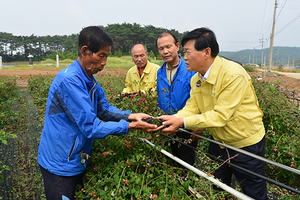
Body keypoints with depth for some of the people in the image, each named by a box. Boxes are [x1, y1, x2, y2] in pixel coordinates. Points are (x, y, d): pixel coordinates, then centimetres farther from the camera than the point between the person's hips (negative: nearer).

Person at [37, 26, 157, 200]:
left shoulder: (89, 79, 3)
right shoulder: (69, 80, -26)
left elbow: (104, 109, 9)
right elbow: (90, 127, -26)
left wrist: (129, 116, -7)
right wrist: (129, 126, -24)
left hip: (77, 159, 9)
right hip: (60, 164, -8)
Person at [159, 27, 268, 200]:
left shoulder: (234, 74, -30)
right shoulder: (196, 79, -4)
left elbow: (221, 116, -31)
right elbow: (192, 107, -5)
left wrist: (182, 122, -32)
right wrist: (173, 119, -24)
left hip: (246, 145, -6)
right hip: (219, 143, 7)